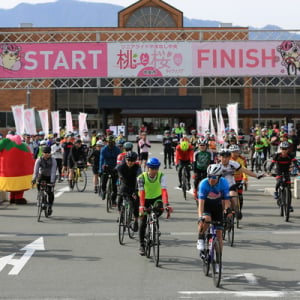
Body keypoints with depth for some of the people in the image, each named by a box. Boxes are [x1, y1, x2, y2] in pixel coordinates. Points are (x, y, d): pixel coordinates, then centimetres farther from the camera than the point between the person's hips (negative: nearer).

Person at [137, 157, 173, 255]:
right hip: (146, 199, 0)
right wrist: (142, 206, -45)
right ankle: (142, 245, 9)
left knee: (159, 209, -31)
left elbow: (164, 191, -33)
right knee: (143, 222, -5)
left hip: (156, 198, 0)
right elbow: (141, 193, -32)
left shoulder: (161, 176, -23)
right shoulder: (142, 177, -24)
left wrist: (167, 205, -45)